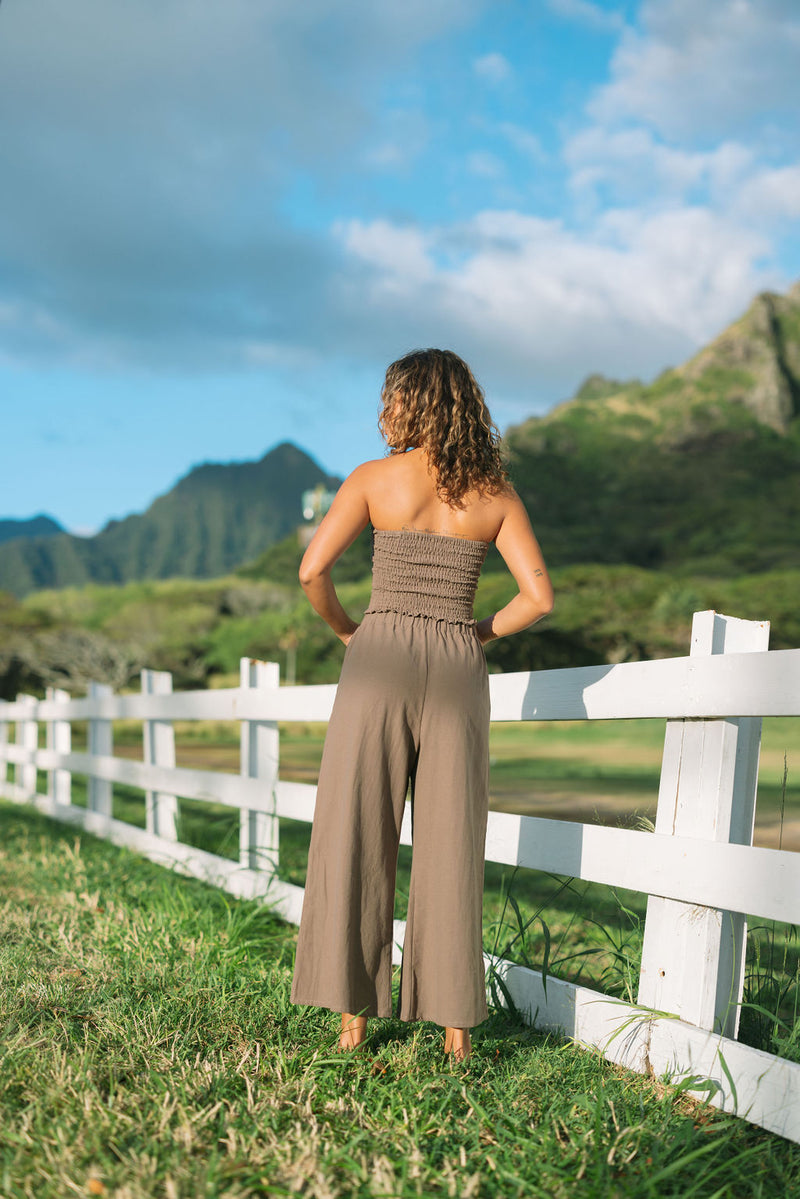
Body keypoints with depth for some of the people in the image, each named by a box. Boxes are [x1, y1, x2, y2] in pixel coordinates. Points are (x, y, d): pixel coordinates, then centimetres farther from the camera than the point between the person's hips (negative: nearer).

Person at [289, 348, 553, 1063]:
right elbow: (539, 598, -3)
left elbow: (312, 570, -8)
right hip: (458, 672, 2)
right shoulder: (497, 493, 5)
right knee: (450, 850, 7)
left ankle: (355, 1013, 9)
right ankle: (457, 1025, 11)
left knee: (357, 839, 6)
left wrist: (346, 629, 9)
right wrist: (480, 633, 13)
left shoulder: (376, 477, -1)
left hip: (380, 659, -2)